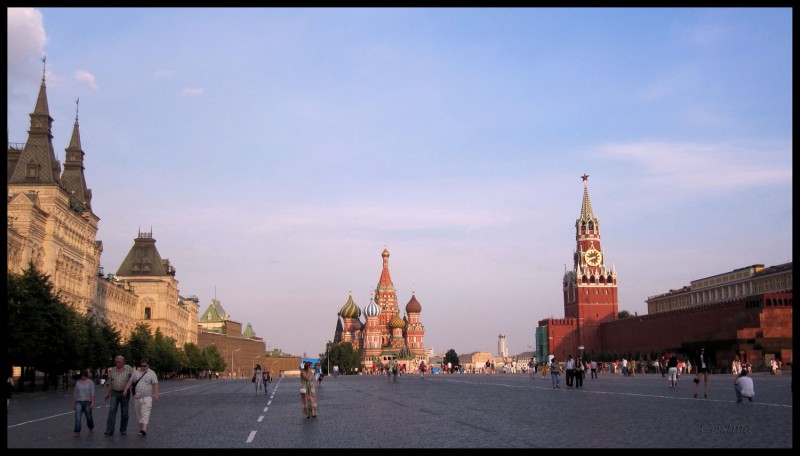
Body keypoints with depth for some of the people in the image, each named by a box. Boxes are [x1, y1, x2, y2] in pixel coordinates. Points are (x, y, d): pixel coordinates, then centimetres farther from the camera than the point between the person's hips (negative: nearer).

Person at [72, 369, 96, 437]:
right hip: (79, 402, 2)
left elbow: (92, 393, -8)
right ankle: (77, 432, -14)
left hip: (87, 402, -2)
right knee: (77, 417, -12)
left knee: (89, 417, 10)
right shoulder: (78, 383, 8)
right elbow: (75, 394, 11)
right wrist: (73, 403, 10)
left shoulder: (90, 382, -2)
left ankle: (91, 428, 35)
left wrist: (92, 403, -15)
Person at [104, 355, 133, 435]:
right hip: (114, 393, 1)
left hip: (125, 393, -1)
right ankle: (109, 430, -14)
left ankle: (123, 430, 16)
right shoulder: (112, 370, 6)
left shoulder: (129, 369, -2)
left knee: (124, 413, 5)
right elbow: (109, 383, 11)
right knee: (112, 411, -10)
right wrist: (107, 393, 9)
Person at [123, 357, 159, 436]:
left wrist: (156, 394, -14)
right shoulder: (135, 373, 12)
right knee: (139, 414, 9)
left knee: (145, 413, -13)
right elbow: (130, 382, 11)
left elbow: (155, 384, -5)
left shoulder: (152, 374, 0)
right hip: (137, 397, 5)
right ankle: (141, 428, 18)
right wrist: (126, 389, -2)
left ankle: (144, 430, -23)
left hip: (147, 397, -5)